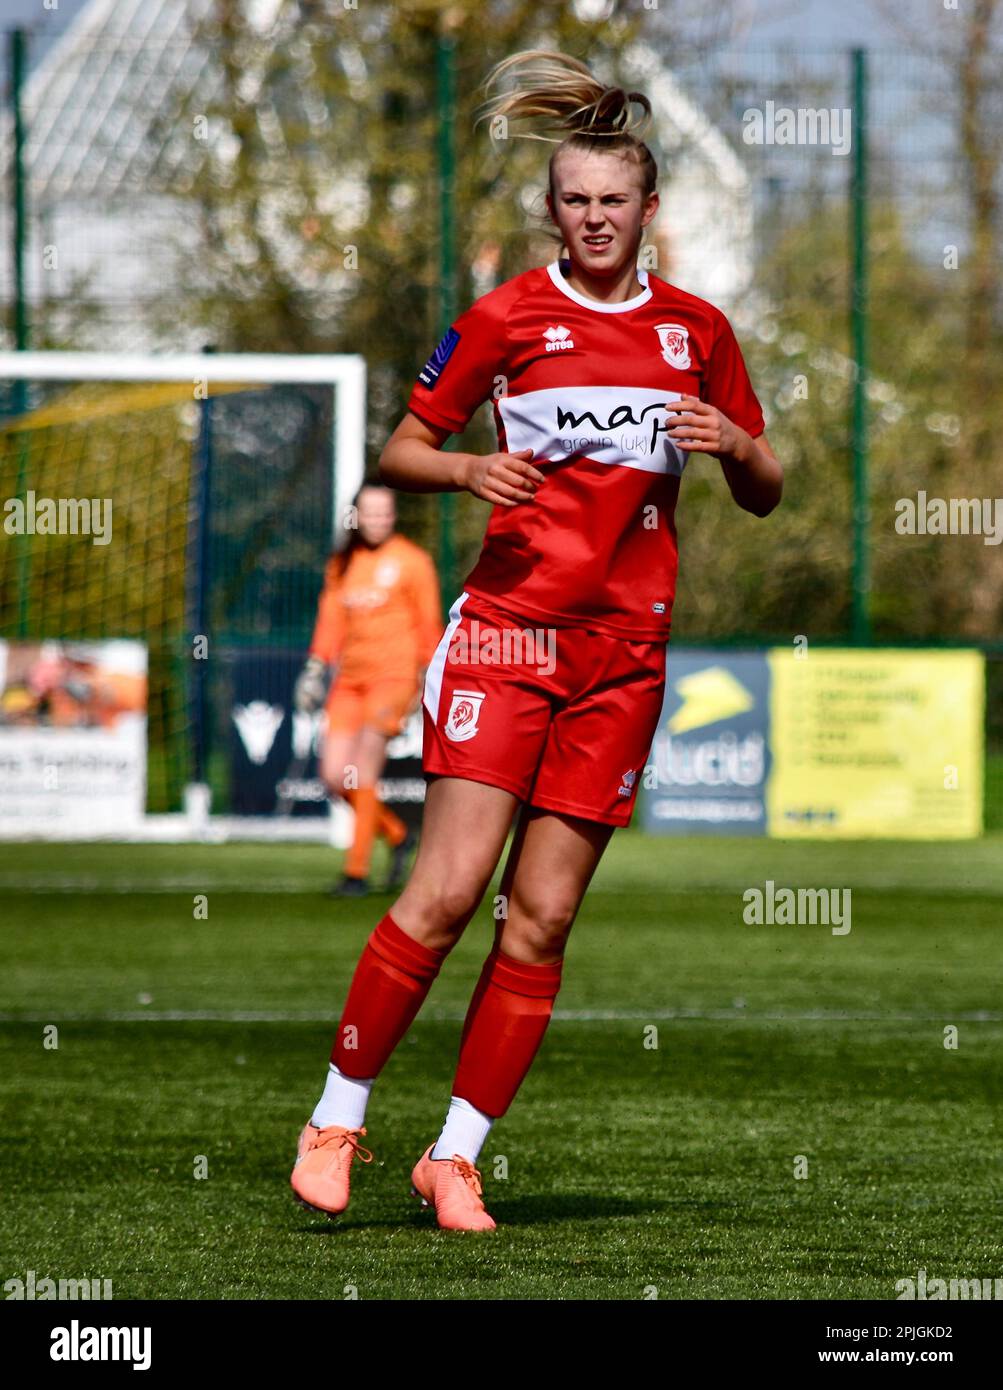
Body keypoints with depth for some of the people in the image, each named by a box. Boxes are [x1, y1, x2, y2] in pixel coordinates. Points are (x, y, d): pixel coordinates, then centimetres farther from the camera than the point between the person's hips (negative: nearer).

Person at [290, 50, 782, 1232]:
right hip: (510, 624, -3)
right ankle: (335, 1119, 0)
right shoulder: (507, 317, 1)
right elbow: (399, 451, 6)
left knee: (541, 918, 0)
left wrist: (734, 444, -5)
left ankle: (457, 1156, 7)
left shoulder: (696, 331, 10)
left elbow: (764, 494, 17)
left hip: (625, 647, 3)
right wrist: (468, 470, -15)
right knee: (446, 890, -13)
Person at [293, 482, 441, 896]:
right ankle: (398, 836, 22)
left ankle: (357, 871, -17)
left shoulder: (411, 561, 0)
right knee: (335, 778, -1)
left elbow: (429, 624, 2)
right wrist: (315, 671, 8)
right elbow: (330, 622, 17)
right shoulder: (341, 565, 14)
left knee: (363, 767, -19)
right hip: (350, 678, 6)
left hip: (394, 675, -6)